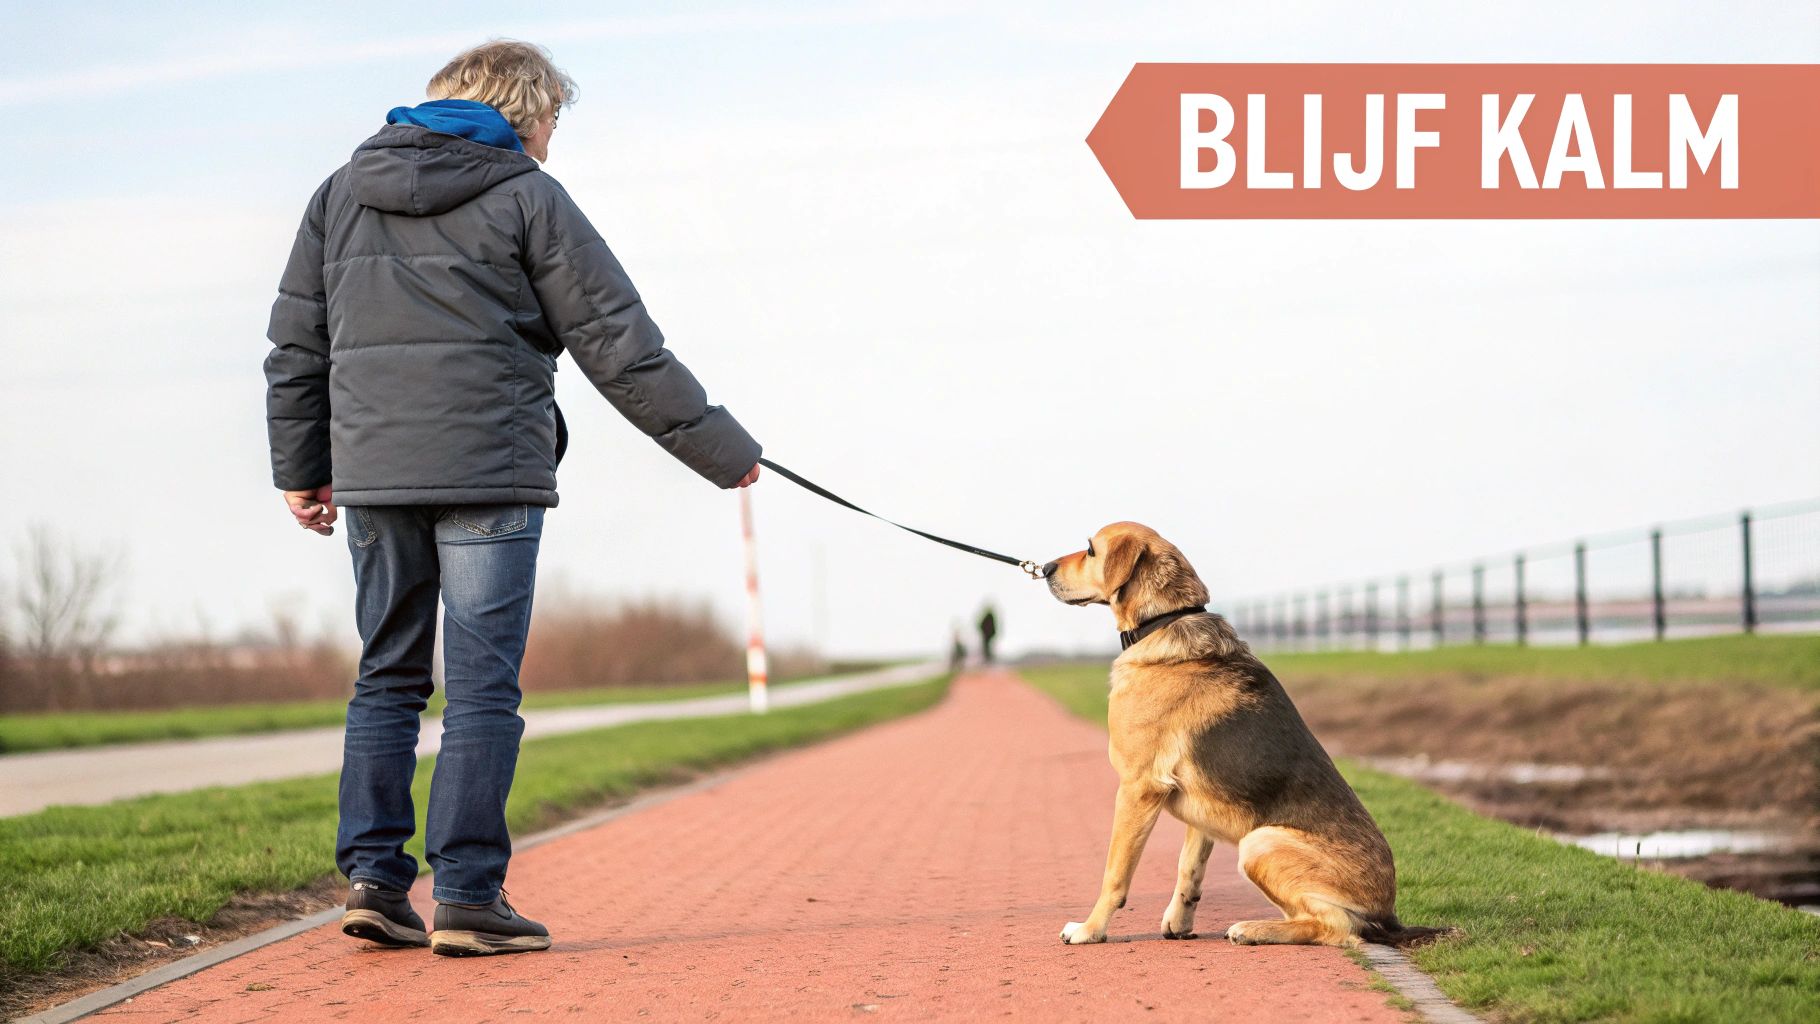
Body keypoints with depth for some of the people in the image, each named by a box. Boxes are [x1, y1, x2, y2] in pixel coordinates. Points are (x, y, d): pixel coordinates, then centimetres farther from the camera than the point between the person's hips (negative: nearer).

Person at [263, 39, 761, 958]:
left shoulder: (341, 193, 13)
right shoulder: (527, 200, -1)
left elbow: (295, 345, 14)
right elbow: (620, 347, -2)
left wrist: (300, 468, 23)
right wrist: (722, 451, 5)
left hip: (372, 474, 5)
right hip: (489, 471, -4)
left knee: (388, 676, 13)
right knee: (482, 686, -2)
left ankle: (372, 874, 6)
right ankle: (466, 897, -4)